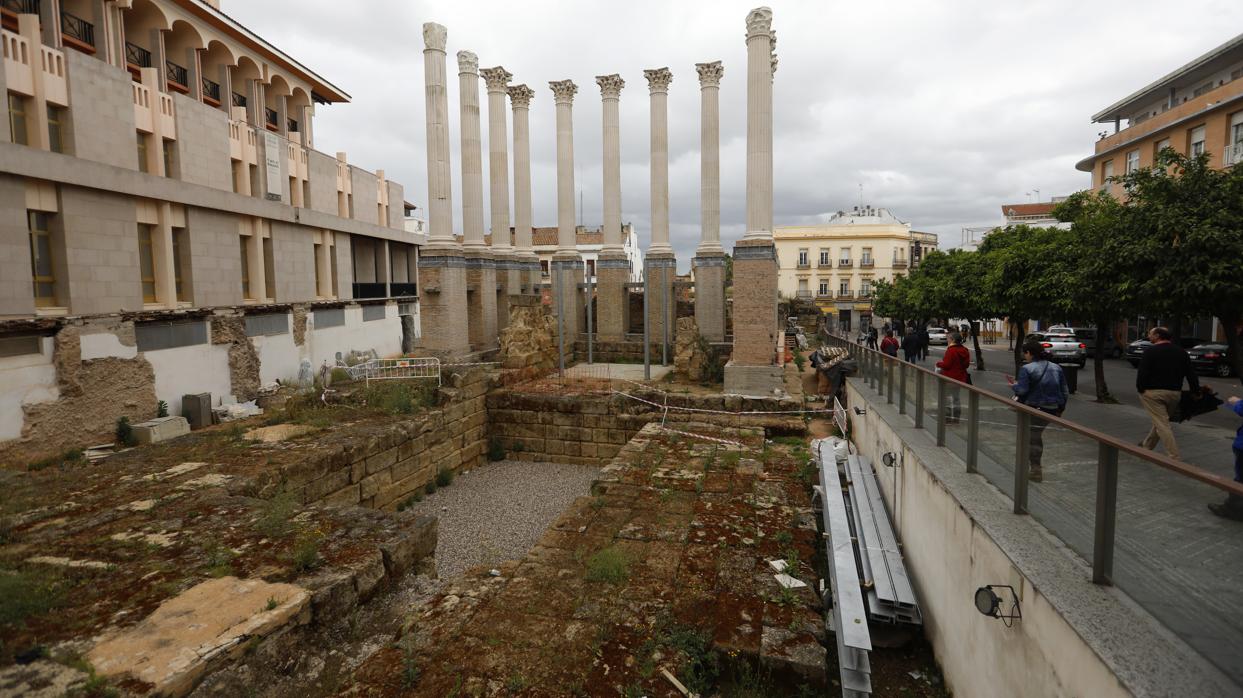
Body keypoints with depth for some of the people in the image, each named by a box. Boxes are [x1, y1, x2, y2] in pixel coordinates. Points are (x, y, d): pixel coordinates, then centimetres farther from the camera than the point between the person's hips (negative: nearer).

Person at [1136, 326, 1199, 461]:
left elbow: (1142, 373, -15)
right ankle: (1147, 446, 34)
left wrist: (1140, 389, -6)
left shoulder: (1150, 351, -9)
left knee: (1162, 424, -6)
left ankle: (1175, 458, -10)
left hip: (1154, 392, -7)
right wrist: (1196, 392, 13)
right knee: (1162, 421, 21)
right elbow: (1191, 374, 9)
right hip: (1175, 393, 7)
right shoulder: (1181, 352, 10)